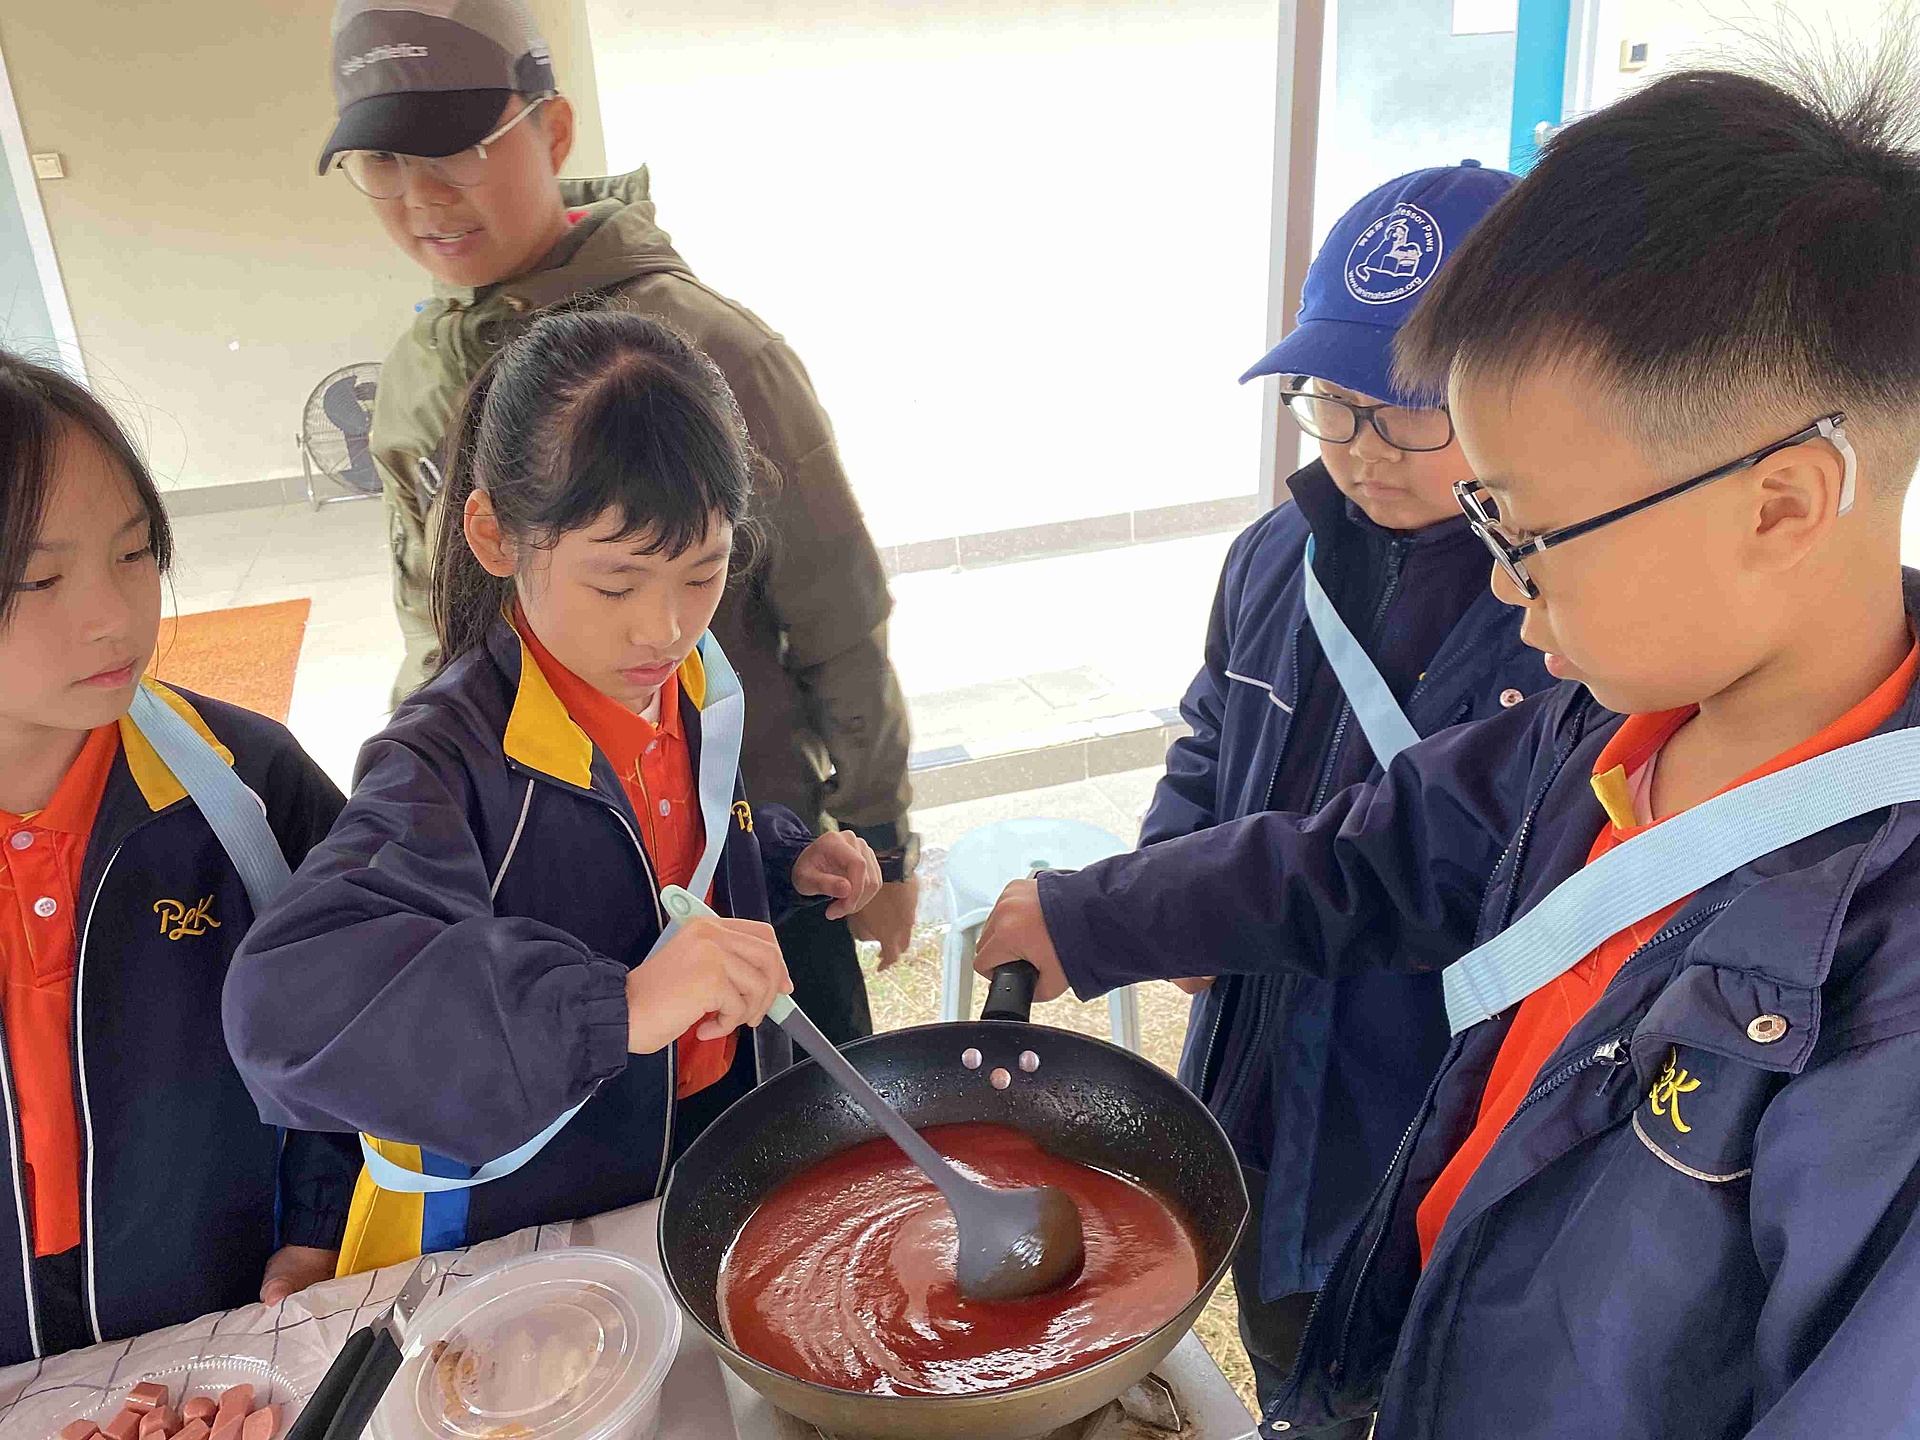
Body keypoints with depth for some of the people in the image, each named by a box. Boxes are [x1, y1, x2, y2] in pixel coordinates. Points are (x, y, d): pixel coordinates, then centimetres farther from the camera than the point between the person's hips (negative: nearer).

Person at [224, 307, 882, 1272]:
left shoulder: (689, 685, -1)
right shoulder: (452, 756, -23)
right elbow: (284, 1000, -38)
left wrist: (790, 860, 1)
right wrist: (620, 1008, -44)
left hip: (712, 1160, 6)